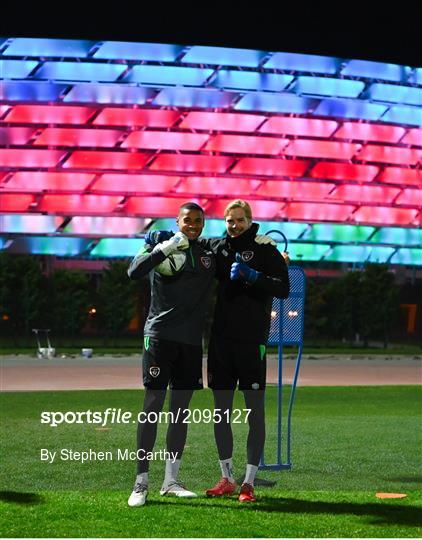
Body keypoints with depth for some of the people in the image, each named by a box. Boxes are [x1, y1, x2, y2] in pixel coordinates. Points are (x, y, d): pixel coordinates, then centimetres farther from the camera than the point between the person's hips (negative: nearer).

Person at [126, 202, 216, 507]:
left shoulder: (210, 254, 13)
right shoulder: (161, 244, 1)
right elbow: (134, 272, -13)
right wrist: (166, 247, -21)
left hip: (192, 341, 5)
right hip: (160, 335, -5)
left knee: (181, 410, 7)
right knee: (153, 406, -6)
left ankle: (171, 481, 15)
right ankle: (141, 483, -2)